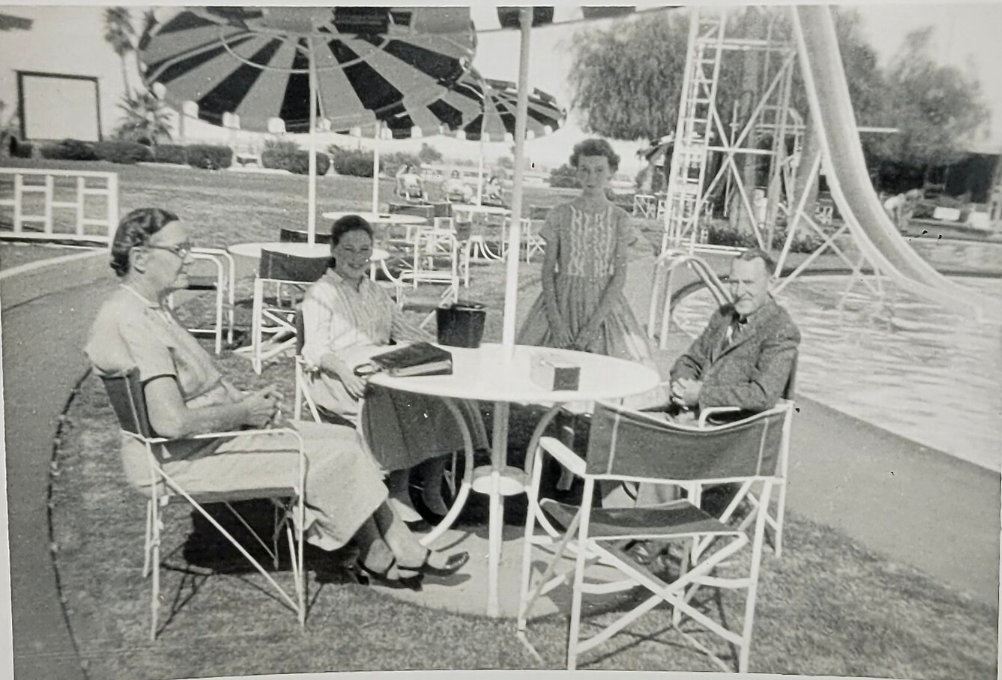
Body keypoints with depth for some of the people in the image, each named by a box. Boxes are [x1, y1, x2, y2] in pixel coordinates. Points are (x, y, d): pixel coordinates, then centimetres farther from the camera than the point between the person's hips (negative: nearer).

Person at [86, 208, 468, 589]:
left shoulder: (149, 309, 11)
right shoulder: (132, 321, -23)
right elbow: (171, 422, -31)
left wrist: (246, 399, 3)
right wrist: (244, 412, -16)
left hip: (212, 437, 10)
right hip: (184, 461, -10)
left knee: (344, 439, 3)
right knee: (333, 456, -13)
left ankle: (404, 550, 5)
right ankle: (377, 558, 9)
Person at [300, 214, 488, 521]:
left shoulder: (375, 292, 25)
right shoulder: (320, 293, 3)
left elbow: (406, 329, 17)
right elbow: (315, 348, -10)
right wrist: (343, 370, -31)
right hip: (340, 376, -6)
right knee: (398, 398, -34)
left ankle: (433, 487, -13)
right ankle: (398, 492, -23)